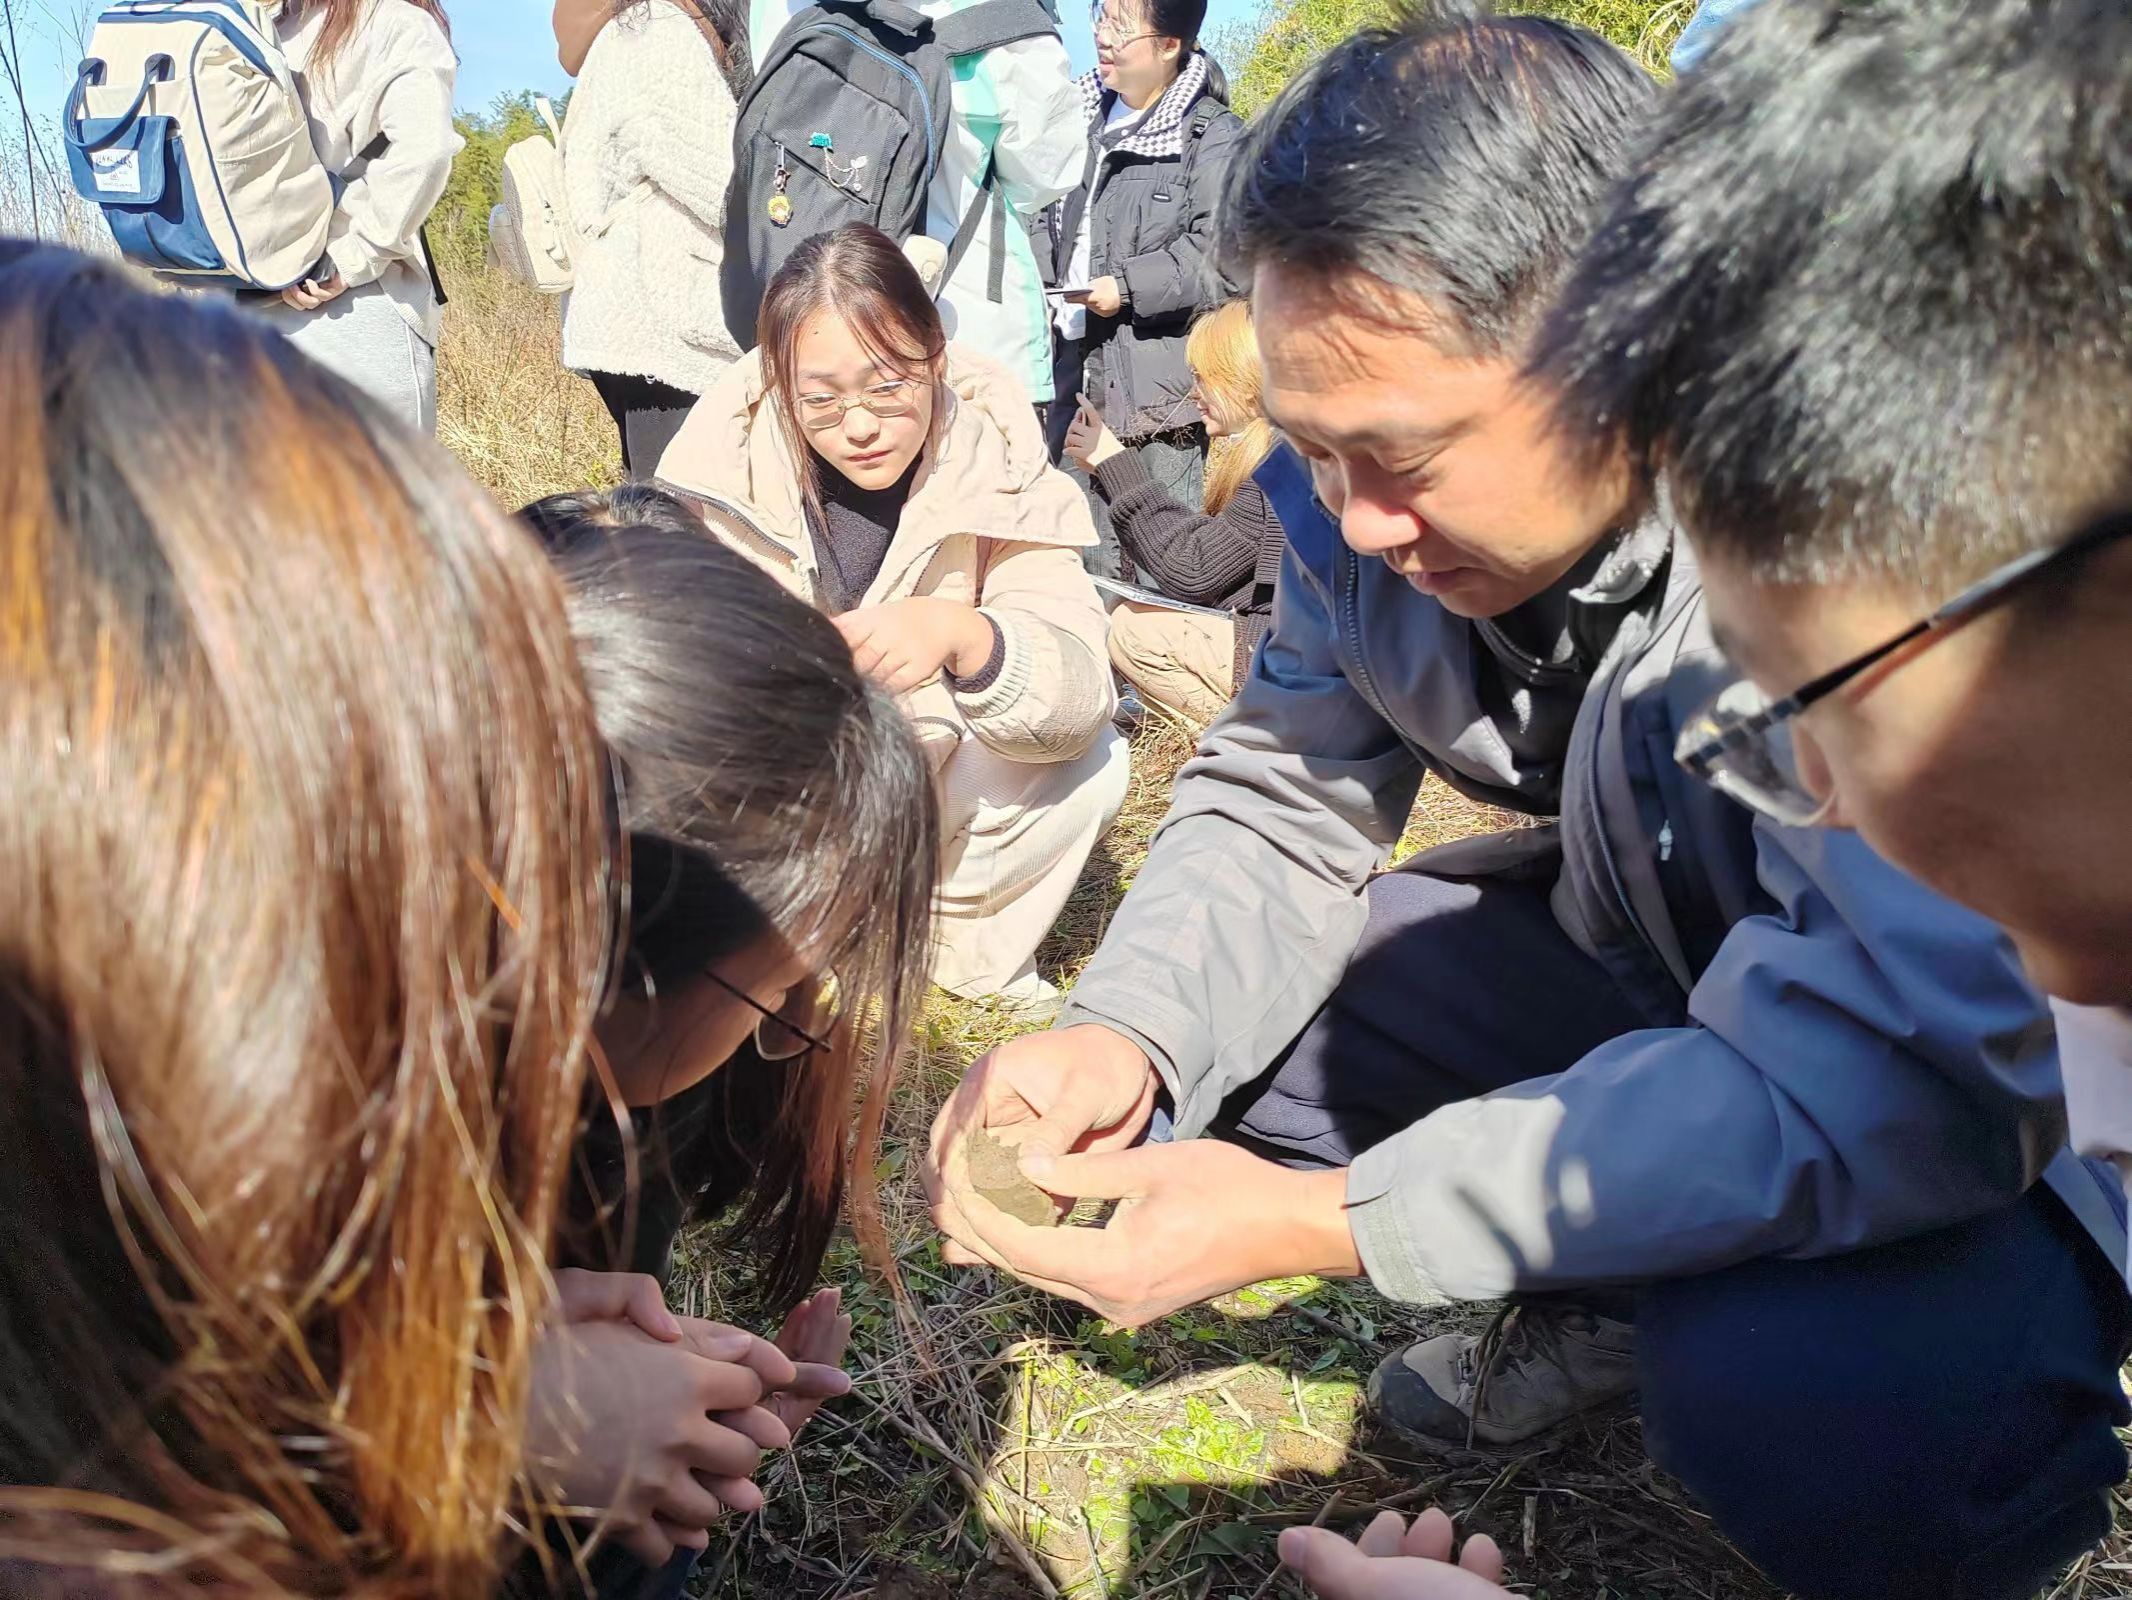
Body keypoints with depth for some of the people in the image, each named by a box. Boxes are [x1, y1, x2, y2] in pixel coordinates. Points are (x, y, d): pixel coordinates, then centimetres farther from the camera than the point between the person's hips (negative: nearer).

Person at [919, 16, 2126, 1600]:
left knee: (1800, 1389, -36)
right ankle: (1611, 1297, 7)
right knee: (1199, 1014, -10)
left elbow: (1906, 1067, -39)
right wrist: (1119, 1043, -26)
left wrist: (1318, 1220, -38)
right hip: (1650, 977, 6)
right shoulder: (1388, 468, -14)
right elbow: (1279, 810, -5)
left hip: (2003, 1094, -5)